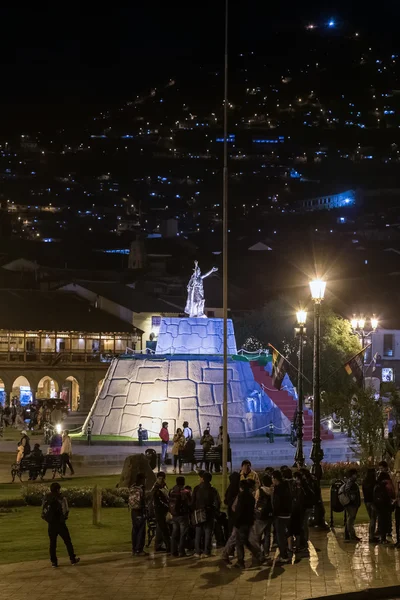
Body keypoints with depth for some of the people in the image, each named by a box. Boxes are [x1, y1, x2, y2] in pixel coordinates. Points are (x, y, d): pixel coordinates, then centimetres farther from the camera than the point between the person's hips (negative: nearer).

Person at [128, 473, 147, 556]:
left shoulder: (132, 488, 10)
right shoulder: (141, 488, -15)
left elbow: (130, 501, 11)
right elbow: (142, 501, -18)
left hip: (133, 511, 8)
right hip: (140, 512, -8)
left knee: (135, 530, 13)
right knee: (141, 531, -3)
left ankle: (134, 550, 16)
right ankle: (138, 550, -5)